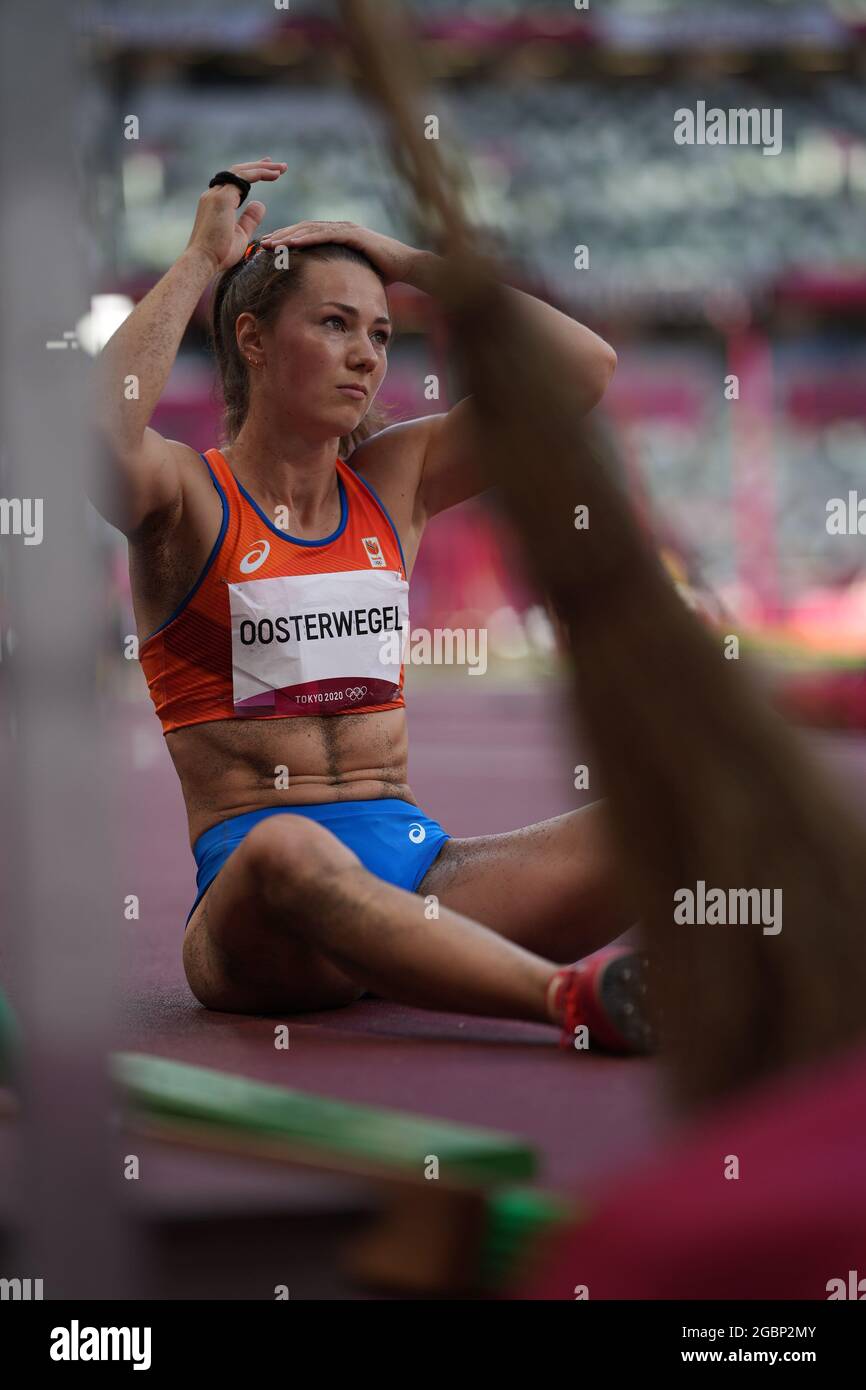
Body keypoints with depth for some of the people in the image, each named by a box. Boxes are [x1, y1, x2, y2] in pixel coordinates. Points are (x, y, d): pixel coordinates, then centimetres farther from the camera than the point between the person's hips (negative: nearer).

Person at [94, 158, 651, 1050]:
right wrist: (203, 260, -10)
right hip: (250, 905, -5)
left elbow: (583, 367, 12)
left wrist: (408, 262, 9)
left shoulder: (392, 482, 17)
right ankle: (573, 998, -56)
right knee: (285, 850, -42)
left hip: (415, 862, 5)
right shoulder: (191, 497, 3)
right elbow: (103, 433, -22)